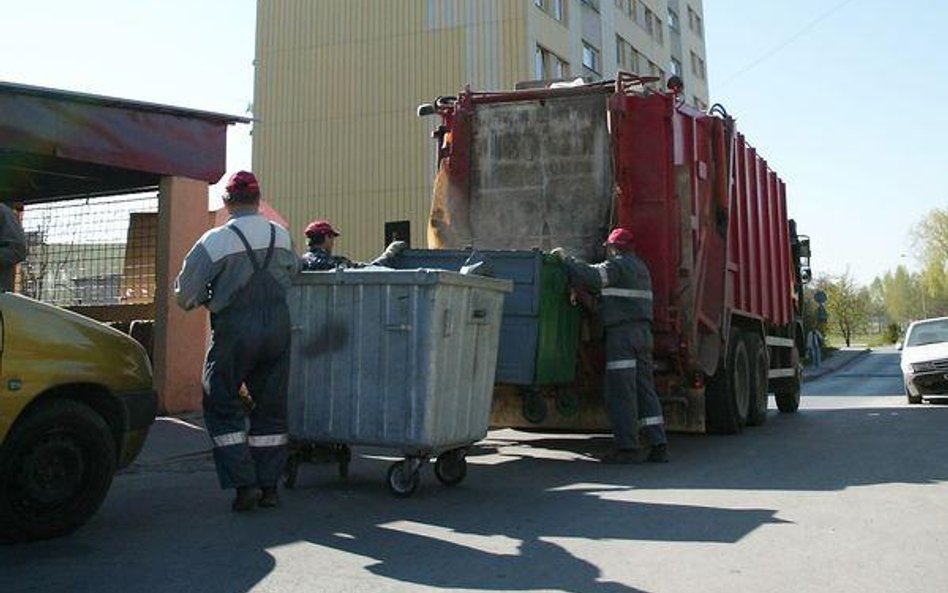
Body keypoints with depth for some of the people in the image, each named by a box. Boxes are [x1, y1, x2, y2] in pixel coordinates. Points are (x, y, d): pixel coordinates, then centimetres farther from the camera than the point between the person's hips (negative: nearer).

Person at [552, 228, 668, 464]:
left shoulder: (617, 265, -5)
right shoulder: (640, 266, 22)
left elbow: (590, 276, -19)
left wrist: (565, 259, -6)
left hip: (621, 331, -8)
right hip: (643, 331, 8)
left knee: (620, 392, -6)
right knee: (645, 389, 8)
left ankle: (627, 448, -6)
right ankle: (658, 445, 5)